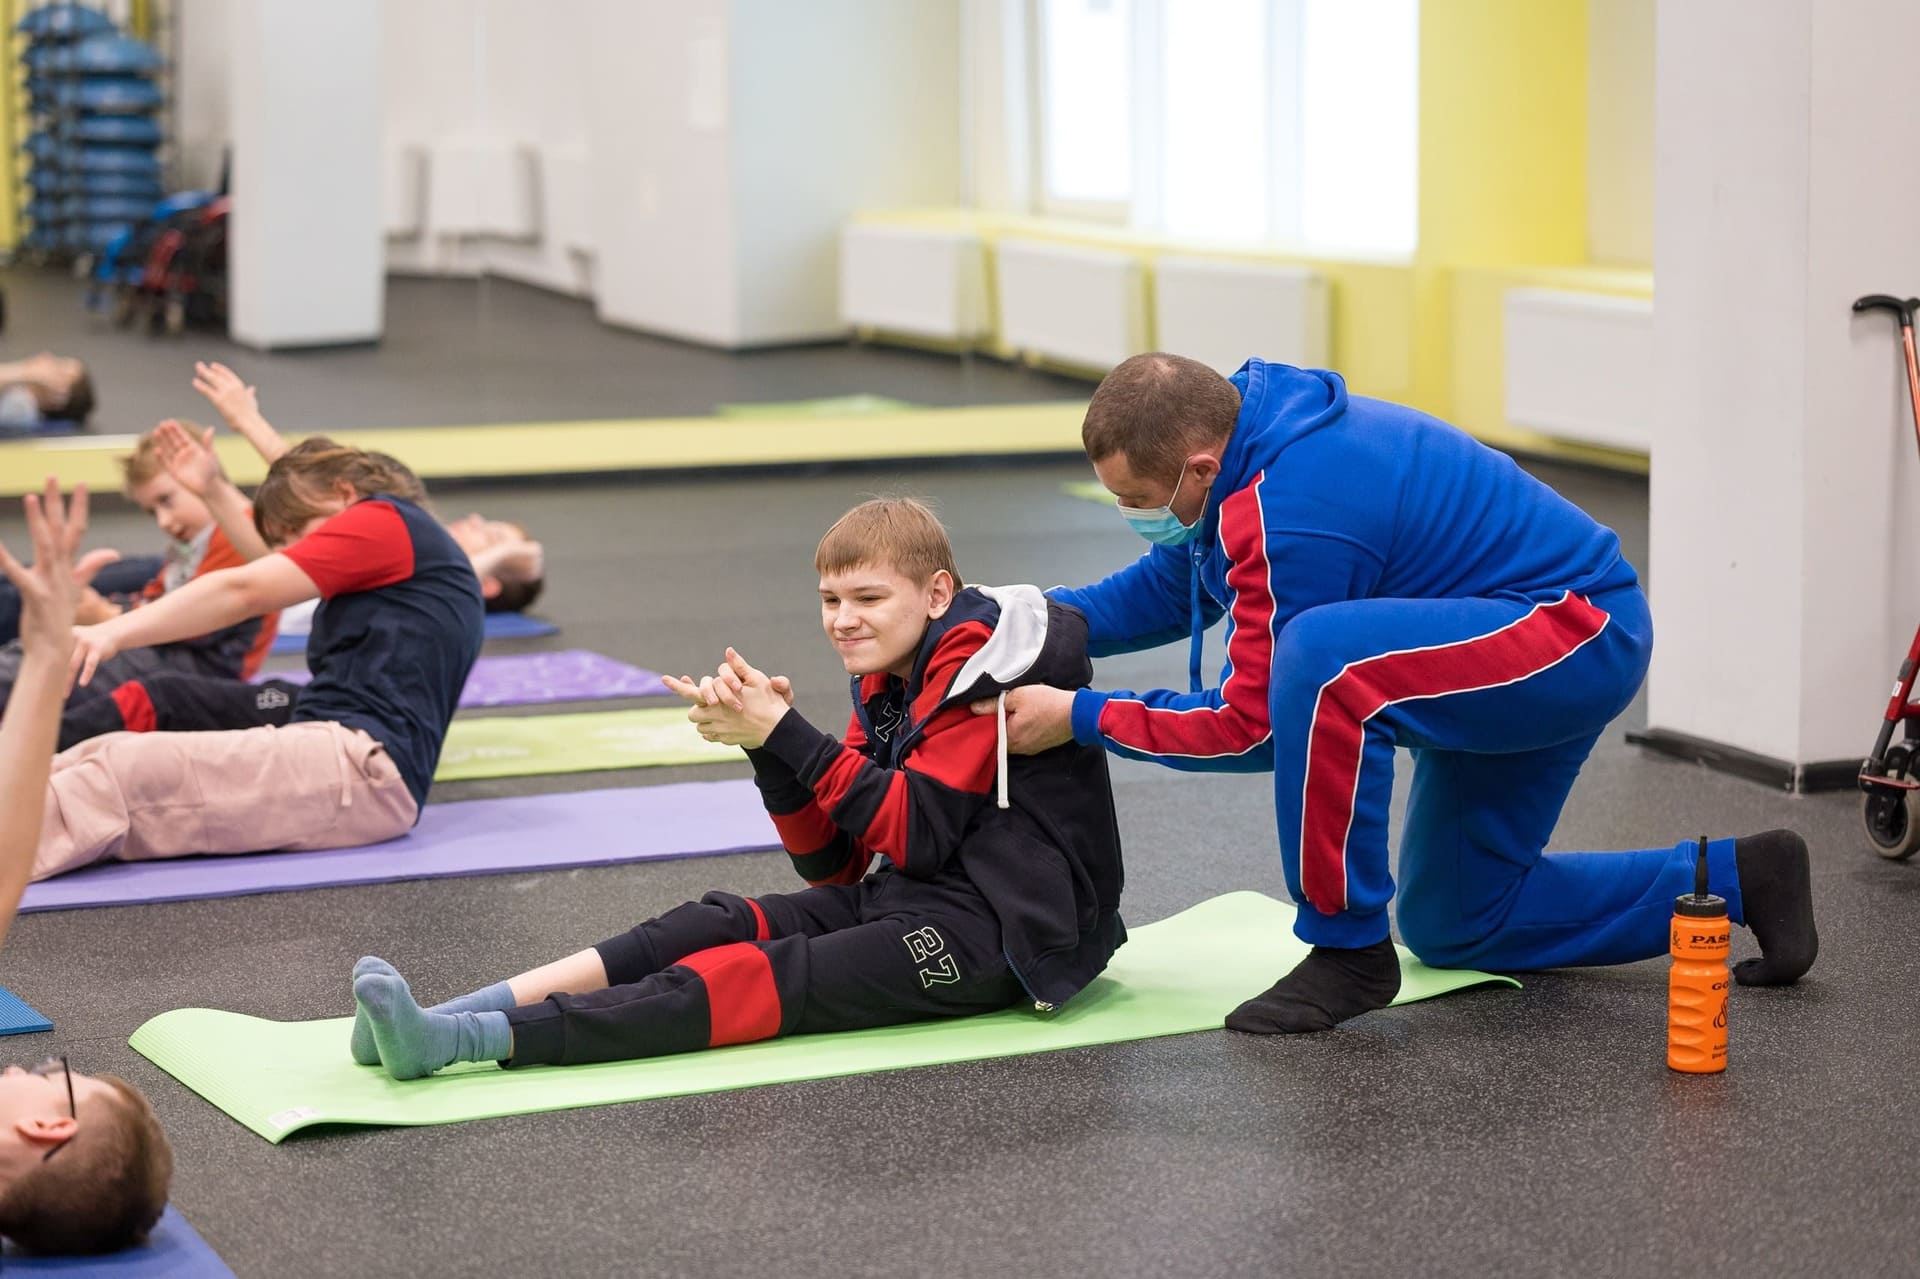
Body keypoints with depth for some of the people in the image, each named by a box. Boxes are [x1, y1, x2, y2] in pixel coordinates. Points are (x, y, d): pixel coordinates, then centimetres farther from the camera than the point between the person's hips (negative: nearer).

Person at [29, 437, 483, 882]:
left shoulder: (386, 522, 1)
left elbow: (241, 590, -10)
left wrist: (113, 632, -17)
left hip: (365, 766, -9)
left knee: (126, 768, -25)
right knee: (101, 756, -3)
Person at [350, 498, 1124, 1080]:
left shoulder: (974, 663, -11)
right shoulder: (887, 684, 17)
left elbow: (915, 837, -18)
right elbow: (833, 864, 10)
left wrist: (784, 734, -18)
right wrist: (768, 743, -5)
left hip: (999, 931, -9)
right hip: (913, 901, 9)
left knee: (765, 978, -25)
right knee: (717, 925, -11)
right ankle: (469, 1012, -25)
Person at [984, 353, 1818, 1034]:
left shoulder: (1289, 517, -30)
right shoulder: (1249, 435, -2)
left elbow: (1254, 725, -21)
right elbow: (1169, 588, 14)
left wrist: (1082, 717, -17)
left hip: (1579, 636, -11)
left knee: (1320, 663, -35)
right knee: (1450, 925, 18)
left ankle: (1347, 950, -19)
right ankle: (1734, 880, 23)